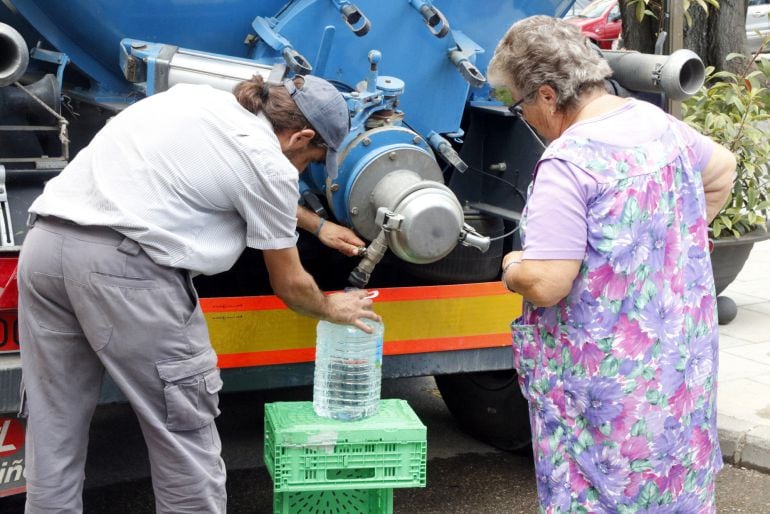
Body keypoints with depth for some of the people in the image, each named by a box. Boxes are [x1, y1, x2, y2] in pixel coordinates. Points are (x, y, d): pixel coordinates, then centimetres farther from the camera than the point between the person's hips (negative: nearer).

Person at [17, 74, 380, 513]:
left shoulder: (200, 99, 21)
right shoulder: (270, 164, 0)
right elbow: (289, 285, 12)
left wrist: (317, 225, 47)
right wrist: (332, 308, 32)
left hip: (44, 243, 8)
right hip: (124, 266, -8)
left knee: (55, 431, 15)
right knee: (185, 439, 6)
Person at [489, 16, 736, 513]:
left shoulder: (567, 162, -22)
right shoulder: (658, 123, 3)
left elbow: (545, 284, -25)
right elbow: (722, 169, 23)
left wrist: (512, 267, -4)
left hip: (606, 375, -8)